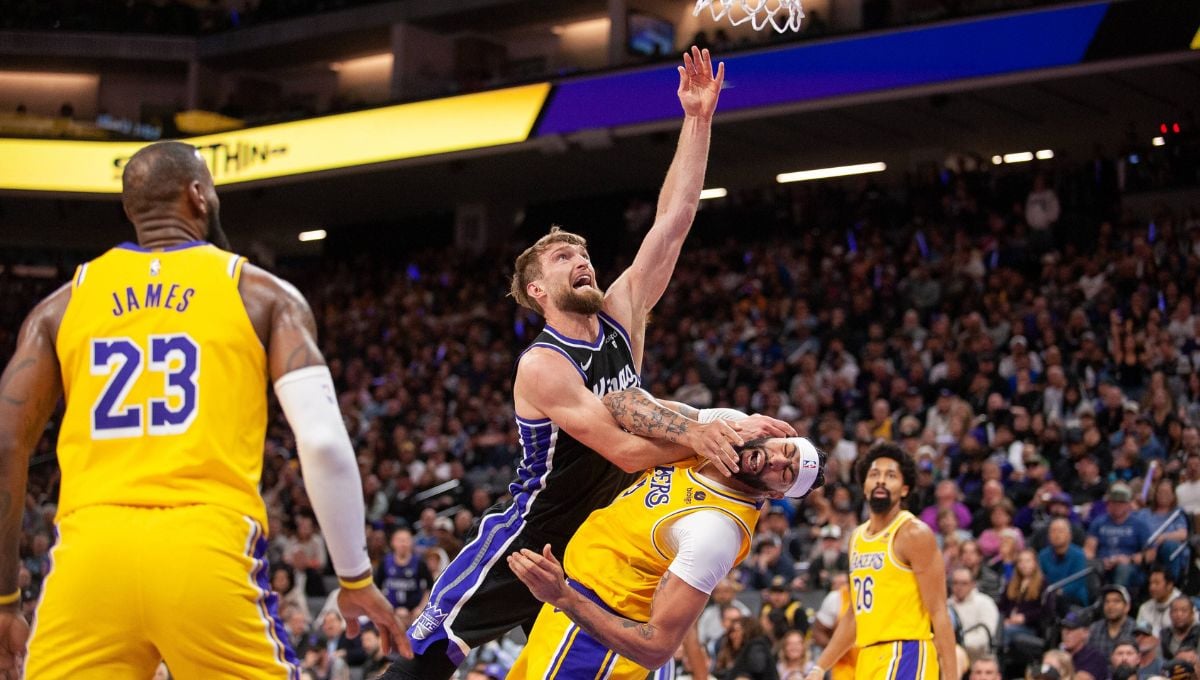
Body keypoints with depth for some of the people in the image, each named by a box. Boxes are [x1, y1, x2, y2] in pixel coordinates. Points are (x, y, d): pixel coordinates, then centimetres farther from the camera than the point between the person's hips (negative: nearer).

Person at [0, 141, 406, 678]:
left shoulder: (63, 304, 18)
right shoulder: (264, 294, 12)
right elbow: (323, 442, 0)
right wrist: (356, 579, 9)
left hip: (91, 552, 2)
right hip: (210, 552, -1)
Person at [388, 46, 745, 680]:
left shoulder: (621, 316, 0)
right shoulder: (542, 365, -19)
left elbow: (673, 220, -6)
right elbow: (626, 450, -26)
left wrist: (698, 120, -11)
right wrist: (706, 432, -31)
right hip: (526, 540, -6)